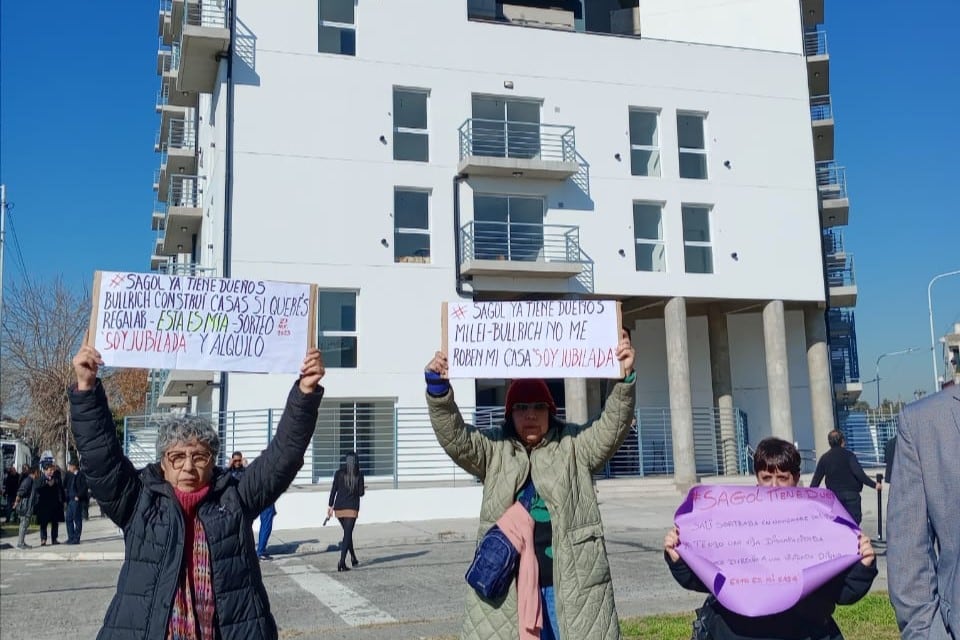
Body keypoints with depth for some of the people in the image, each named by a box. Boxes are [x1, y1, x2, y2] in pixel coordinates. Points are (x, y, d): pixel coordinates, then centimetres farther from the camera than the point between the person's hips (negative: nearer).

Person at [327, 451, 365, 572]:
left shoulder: (339, 473, 1)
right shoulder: (359, 475, -4)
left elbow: (333, 490, 0)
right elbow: (361, 493, -4)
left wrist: (330, 506, 6)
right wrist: (363, 490, 18)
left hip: (339, 507, 3)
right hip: (352, 508, -3)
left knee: (347, 533, 19)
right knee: (347, 534, -3)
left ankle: (353, 558, 27)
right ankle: (342, 562, -14)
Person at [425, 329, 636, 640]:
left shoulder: (573, 446, 4)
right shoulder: (494, 450, 6)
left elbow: (612, 427, -8)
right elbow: (454, 437, -6)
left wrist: (625, 378, -24)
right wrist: (438, 387, -23)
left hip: (570, 583, 0)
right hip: (505, 584, 1)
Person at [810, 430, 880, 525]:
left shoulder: (824, 458, 5)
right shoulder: (848, 454, -6)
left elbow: (816, 479, 7)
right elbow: (859, 473, -17)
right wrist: (874, 485, -13)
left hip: (834, 495, 4)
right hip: (851, 494, -3)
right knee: (854, 520, 0)